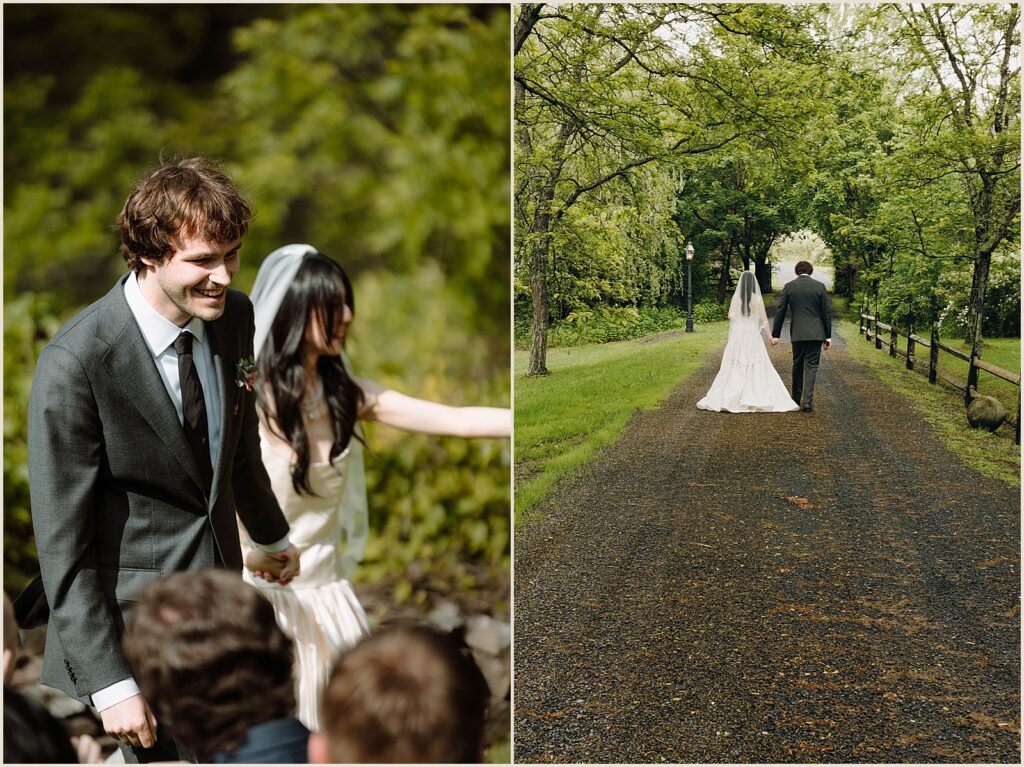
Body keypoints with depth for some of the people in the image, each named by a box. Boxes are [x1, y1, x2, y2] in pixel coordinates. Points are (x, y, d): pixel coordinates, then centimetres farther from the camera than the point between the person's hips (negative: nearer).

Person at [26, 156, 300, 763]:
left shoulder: (235, 316, -3)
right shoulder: (73, 364, -22)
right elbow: (63, 547, -17)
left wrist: (274, 535, 30)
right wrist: (109, 682, -18)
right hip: (137, 624, -6)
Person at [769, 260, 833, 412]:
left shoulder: (789, 286, 1)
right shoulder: (819, 286, -1)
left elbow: (780, 311, 1)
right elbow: (827, 312, -1)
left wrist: (775, 335, 7)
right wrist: (828, 336, 5)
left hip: (797, 333, 1)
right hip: (816, 333, -1)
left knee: (797, 365, 16)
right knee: (811, 366, 0)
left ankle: (796, 398, 25)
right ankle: (808, 401, -9)